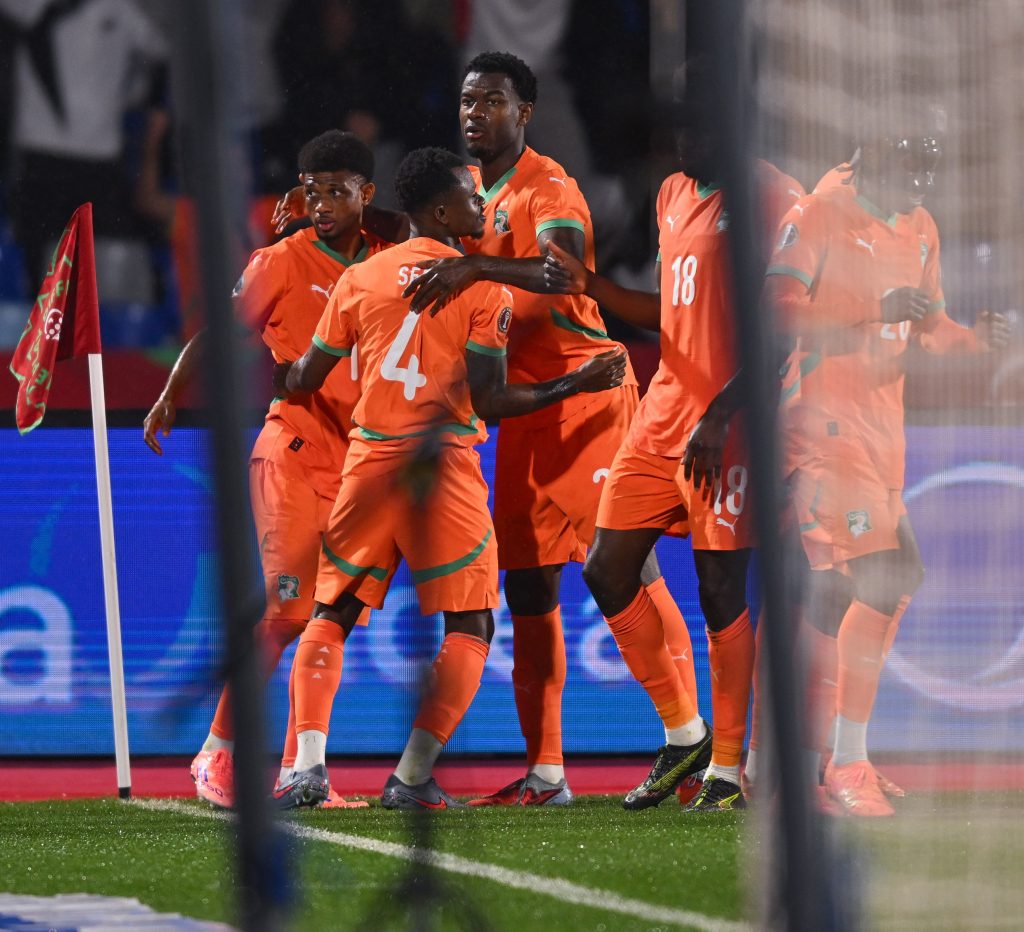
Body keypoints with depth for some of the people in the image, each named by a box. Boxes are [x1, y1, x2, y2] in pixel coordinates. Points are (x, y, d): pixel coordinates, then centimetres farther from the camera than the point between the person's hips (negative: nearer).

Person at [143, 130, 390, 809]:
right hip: (295, 452, -4)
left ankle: (299, 766, 9)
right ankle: (219, 753, -4)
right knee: (284, 607, -13)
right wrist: (171, 397, -9)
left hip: (364, 458, 4)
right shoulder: (283, 262, -3)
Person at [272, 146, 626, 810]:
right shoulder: (484, 288, -4)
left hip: (370, 463, 4)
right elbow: (490, 402, -9)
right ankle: (413, 777, -4)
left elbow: (305, 379, 13)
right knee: (470, 628, 7)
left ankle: (309, 766, -2)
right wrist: (577, 384, 0)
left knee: (331, 616, 14)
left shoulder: (360, 280, 8)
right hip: (445, 470, -4)